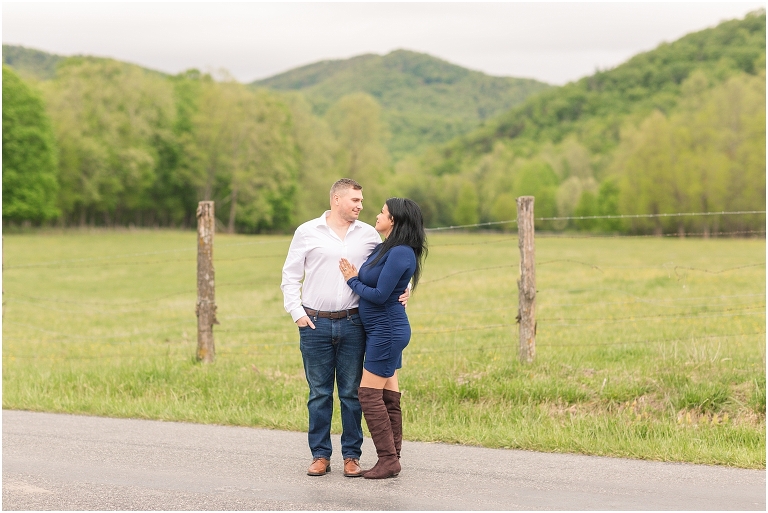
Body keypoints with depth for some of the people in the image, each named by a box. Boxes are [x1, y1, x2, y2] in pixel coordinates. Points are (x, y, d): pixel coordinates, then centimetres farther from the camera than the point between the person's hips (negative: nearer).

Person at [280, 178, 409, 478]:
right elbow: (290, 276, 6)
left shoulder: (369, 235, 7)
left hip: (352, 324, 1)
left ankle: (352, 456, 12)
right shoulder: (307, 232, 3)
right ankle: (320, 455, 13)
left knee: (351, 393, 4)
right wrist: (297, 313, -3)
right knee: (319, 393, 5)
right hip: (315, 324, -1)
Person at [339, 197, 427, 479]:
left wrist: (353, 281, -6)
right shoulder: (383, 249, 12)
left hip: (386, 329, -10)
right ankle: (392, 458, 15)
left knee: (369, 393, -7)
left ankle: (388, 460, -3)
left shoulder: (400, 253, -19)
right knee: (388, 394, 11)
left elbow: (380, 295, -21)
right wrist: (355, 278, -4)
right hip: (381, 330, 10)